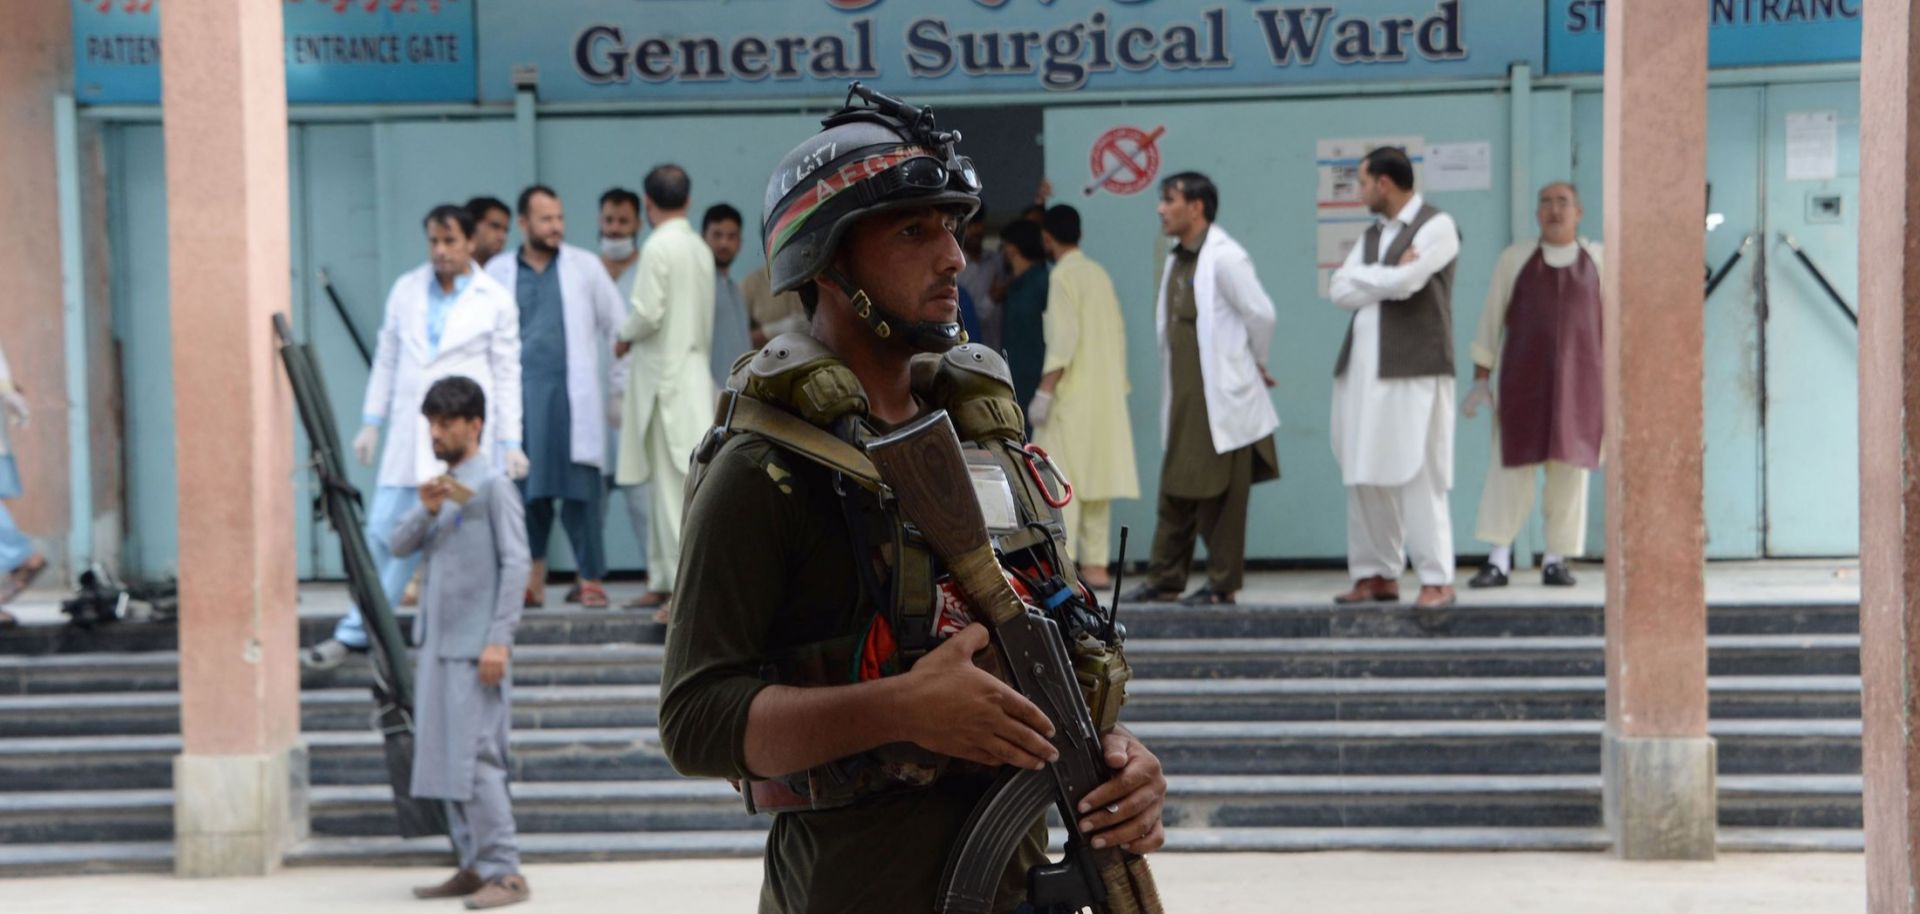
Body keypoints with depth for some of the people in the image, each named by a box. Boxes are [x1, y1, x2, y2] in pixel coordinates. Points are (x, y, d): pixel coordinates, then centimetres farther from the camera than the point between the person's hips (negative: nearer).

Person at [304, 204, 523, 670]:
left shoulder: (495, 301, 2)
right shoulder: (406, 290, 11)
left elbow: (507, 376, 4)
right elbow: (386, 359, 15)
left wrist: (510, 442, 1)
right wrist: (371, 422, 12)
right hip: (408, 434, 3)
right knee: (383, 531, 3)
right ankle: (356, 632, 10)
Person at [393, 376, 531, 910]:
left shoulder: (492, 486, -7)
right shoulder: (440, 487, 16)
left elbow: (515, 564, -12)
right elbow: (400, 545, 9)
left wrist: (499, 640, -18)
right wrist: (426, 511, -11)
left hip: (475, 648, -8)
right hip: (436, 645, 8)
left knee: (475, 758, -10)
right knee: (444, 759, 9)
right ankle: (474, 866, 16)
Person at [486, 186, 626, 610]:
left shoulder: (585, 266, 8)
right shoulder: (498, 272, 9)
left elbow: (616, 325, 11)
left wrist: (620, 383, 7)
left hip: (573, 393, -1)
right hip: (520, 395, 1)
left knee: (582, 488, -5)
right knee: (526, 487, -1)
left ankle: (590, 578, -1)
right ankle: (531, 578, 9)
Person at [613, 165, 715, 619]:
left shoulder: (658, 247, -12)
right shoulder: (699, 248, 12)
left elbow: (648, 313, -18)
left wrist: (625, 337, 2)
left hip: (667, 377, -8)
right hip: (693, 372, 8)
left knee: (675, 483, -7)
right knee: (665, 482, 13)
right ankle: (662, 580, 19)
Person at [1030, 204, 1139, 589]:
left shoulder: (1063, 275, -9)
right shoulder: (1100, 274, 13)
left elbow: (1064, 337, -17)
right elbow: (1118, 334, 13)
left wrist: (1045, 390, -17)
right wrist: (1119, 390, 18)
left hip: (1072, 397, -7)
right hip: (1106, 395, 7)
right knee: (1097, 480, 8)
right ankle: (1095, 565, 8)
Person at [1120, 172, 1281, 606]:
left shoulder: (1224, 258, -14)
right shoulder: (1176, 260, 14)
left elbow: (1261, 314, -16)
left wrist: (1256, 363, -1)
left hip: (1222, 396, -9)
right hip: (1184, 397, 9)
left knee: (1219, 494, -1)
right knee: (1176, 489, 11)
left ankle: (1223, 584, 7)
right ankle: (1164, 581, 18)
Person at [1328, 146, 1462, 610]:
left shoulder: (1436, 226, -2)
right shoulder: (1372, 235, 20)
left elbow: (1404, 282, -16)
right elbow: (1340, 290, 7)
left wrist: (1364, 277, 0)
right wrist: (1392, 275, -6)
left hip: (1415, 367, -7)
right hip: (1363, 368, 7)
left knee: (1419, 475, -8)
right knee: (1365, 475, 6)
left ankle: (1437, 579, -3)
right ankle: (1377, 574, 12)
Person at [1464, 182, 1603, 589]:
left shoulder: (1597, 259, 6)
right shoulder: (1516, 258, 5)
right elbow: (1491, 319, 6)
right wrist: (1481, 378, 2)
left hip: (1578, 378, 1)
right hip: (1523, 379, -1)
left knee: (1570, 467, 1)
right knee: (1511, 463, -3)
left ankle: (1555, 561, 8)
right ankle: (1498, 560, 0)